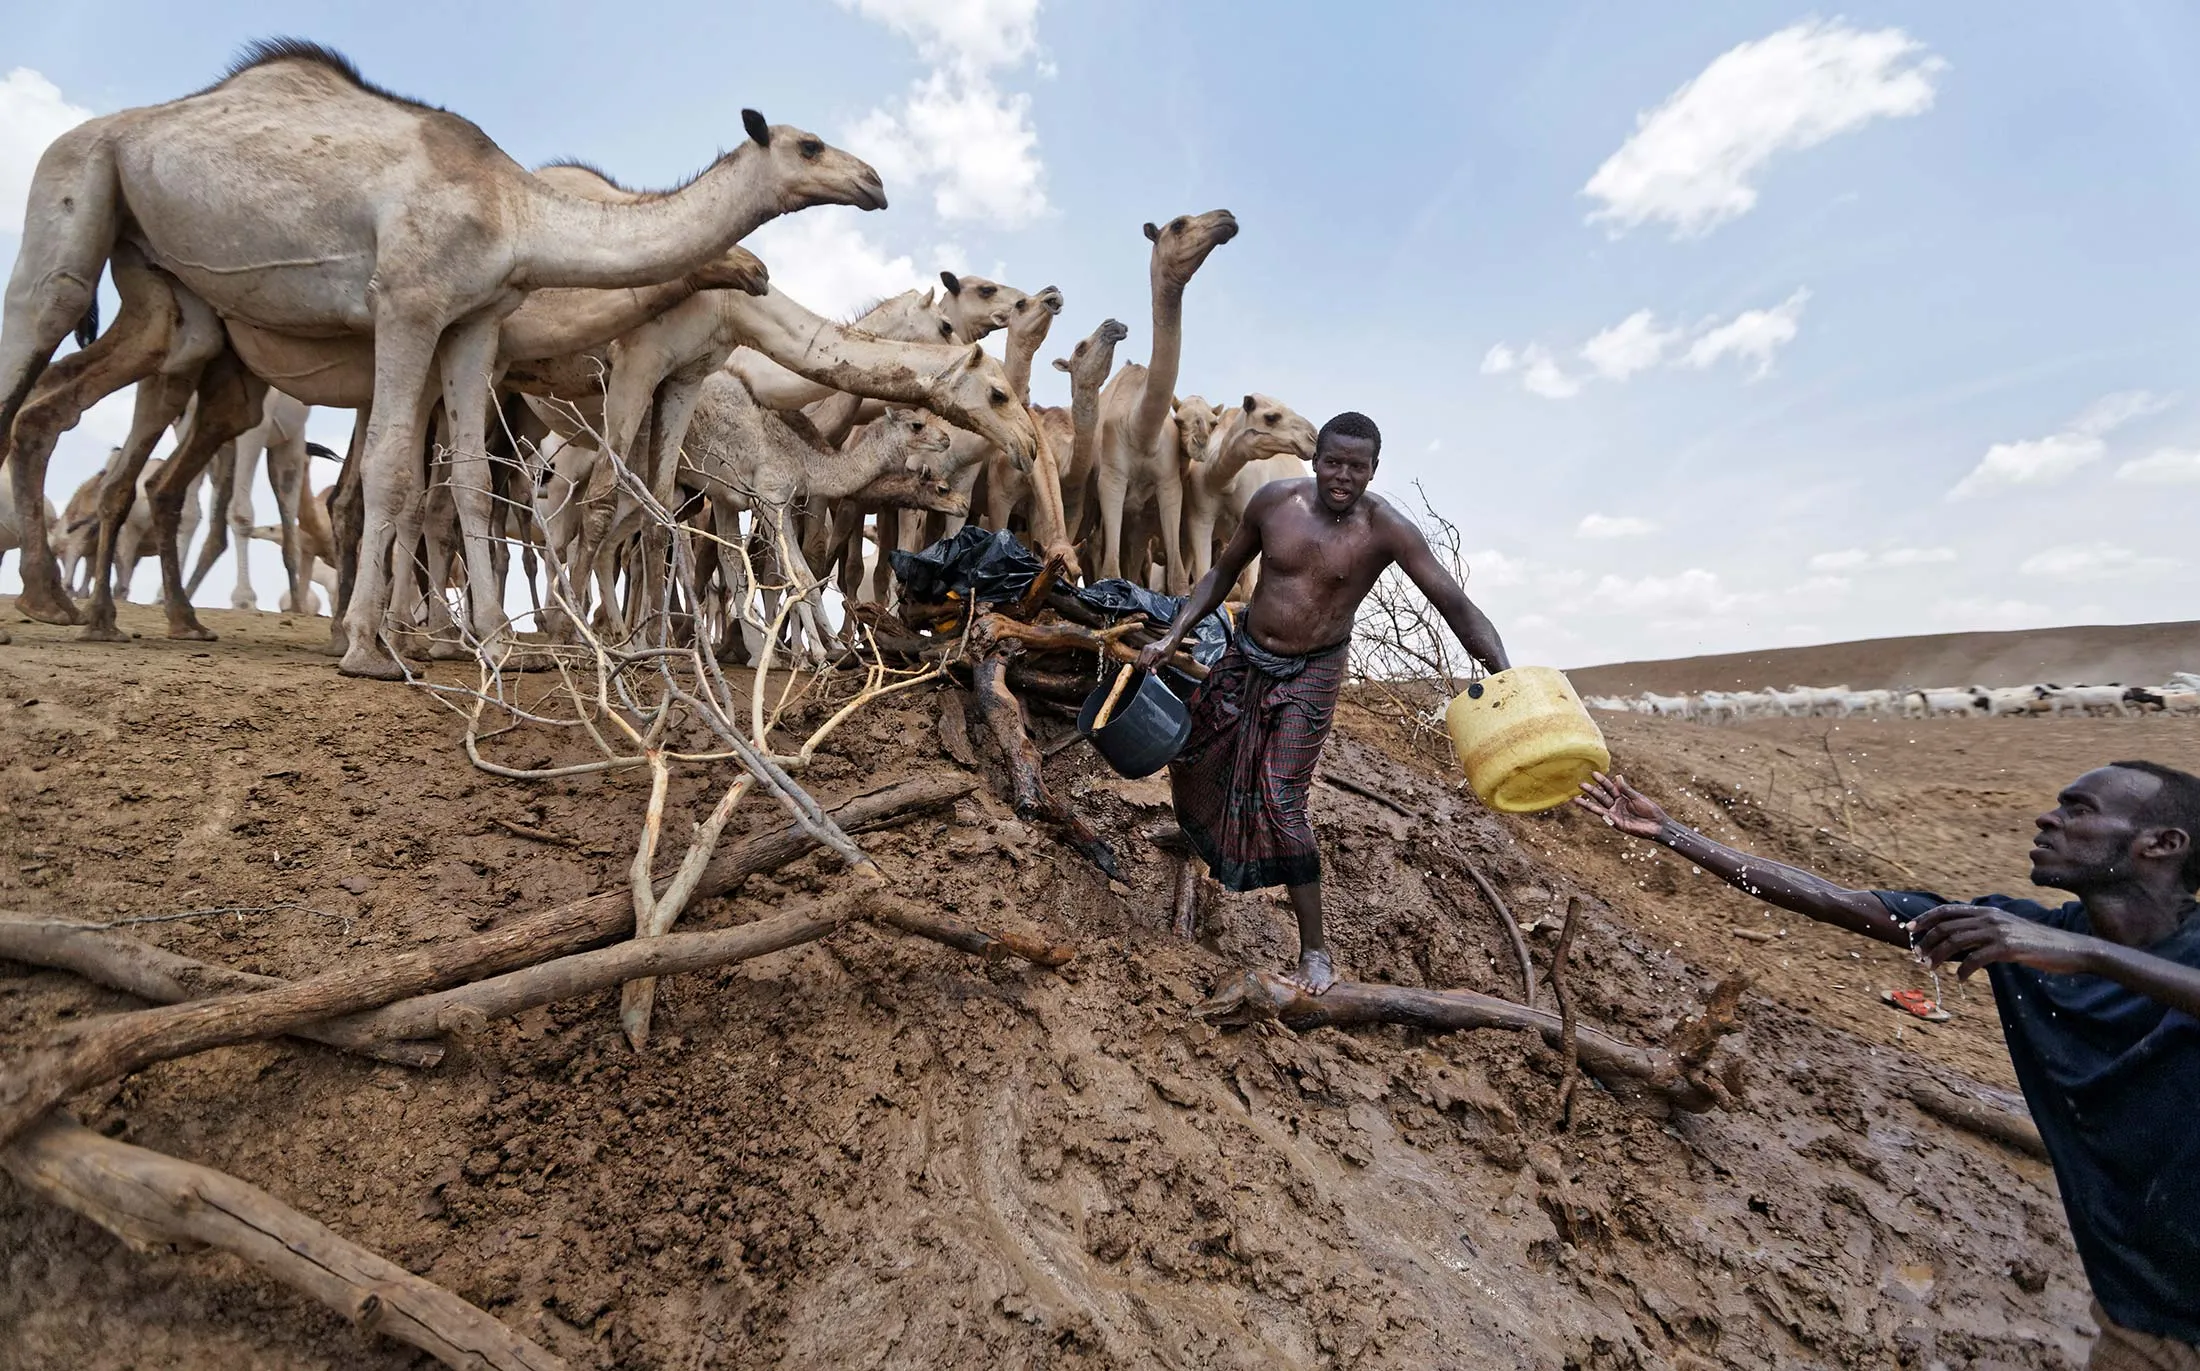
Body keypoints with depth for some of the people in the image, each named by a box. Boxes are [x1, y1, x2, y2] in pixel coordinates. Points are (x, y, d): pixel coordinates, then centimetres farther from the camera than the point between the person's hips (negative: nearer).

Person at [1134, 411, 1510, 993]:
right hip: (1245, 658, 4)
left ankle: (1315, 950, 4)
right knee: (1192, 756, 20)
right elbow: (1223, 572, 3)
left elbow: (1454, 602, -21)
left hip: (1310, 675, -4)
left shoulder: (1386, 529, -18)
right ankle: (1199, 833, 59)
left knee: (1282, 802, -11)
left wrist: (1504, 675, -36)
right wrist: (1173, 635, -5)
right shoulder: (1274, 501, -10)